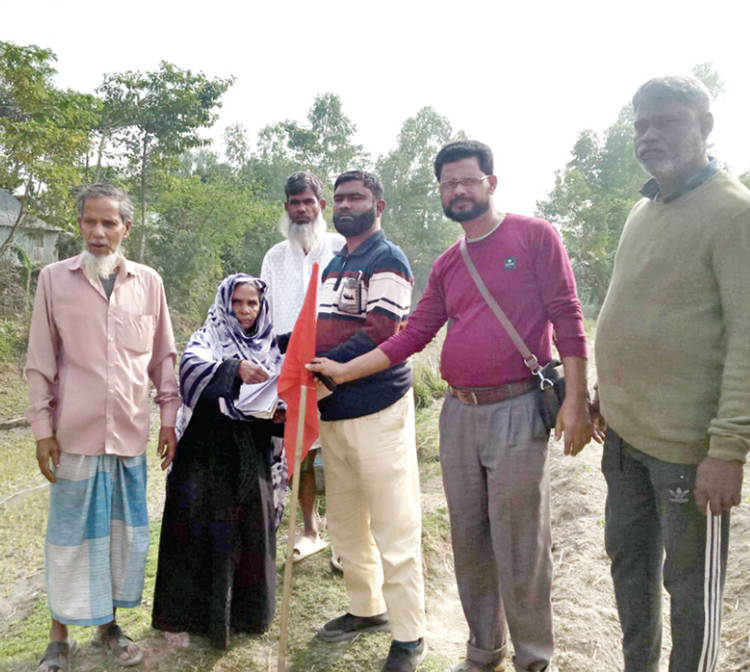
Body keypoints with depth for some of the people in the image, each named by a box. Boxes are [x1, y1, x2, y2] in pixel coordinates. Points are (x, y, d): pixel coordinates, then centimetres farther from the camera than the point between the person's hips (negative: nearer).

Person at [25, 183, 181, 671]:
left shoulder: (148, 282, 5)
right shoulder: (55, 279, 1)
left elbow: (163, 356, 10)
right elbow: (40, 362, 2)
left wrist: (169, 418, 7)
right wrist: (43, 429, -1)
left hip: (130, 430, 2)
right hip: (76, 431, -2)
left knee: (126, 529, 11)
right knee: (71, 531, 7)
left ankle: (108, 625, 30)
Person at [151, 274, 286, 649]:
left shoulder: (270, 352, 11)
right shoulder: (208, 339, 1)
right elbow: (191, 367, -22)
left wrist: (279, 414, -14)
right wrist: (235, 369, -37)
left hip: (251, 459, 3)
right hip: (206, 453, -3)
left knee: (250, 532, 8)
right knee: (205, 531, 0)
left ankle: (246, 610, 26)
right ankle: (199, 613, 16)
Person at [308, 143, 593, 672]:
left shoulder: (534, 235, 0)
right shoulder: (447, 265, 15)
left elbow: (567, 318, -5)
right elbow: (413, 335, 14)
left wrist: (575, 399, -12)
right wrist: (345, 370, 10)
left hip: (517, 410, -5)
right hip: (459, 413, 6)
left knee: (519, 544, -1)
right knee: (469, 540, 12)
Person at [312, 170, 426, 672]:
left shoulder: (387, 260, -6)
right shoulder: (333, 265, 20)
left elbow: (381, 333, -18)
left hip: (378, 409, -8)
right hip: (334, 409, 9)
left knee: (394, 526, -1)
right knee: (344, 519, 17)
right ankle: (367, 608, 35)